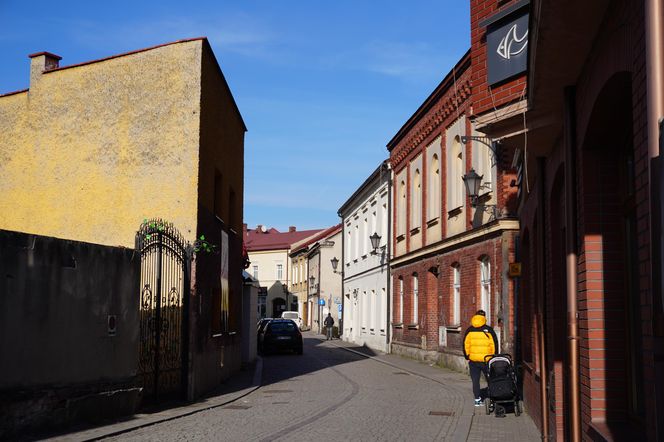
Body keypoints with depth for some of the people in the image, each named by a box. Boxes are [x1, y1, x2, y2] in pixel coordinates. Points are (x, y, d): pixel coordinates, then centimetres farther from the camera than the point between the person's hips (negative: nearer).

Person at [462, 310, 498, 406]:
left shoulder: (469, 330, 2)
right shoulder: (489, 330, -5)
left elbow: (465, 345, 6)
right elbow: (494, 344, -2)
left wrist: (467, 357, 16)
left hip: (473, 361, 1)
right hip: (487, 360, -1)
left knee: (475, 381, 9)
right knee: (490, 380, 11)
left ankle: (477, 400, 8)